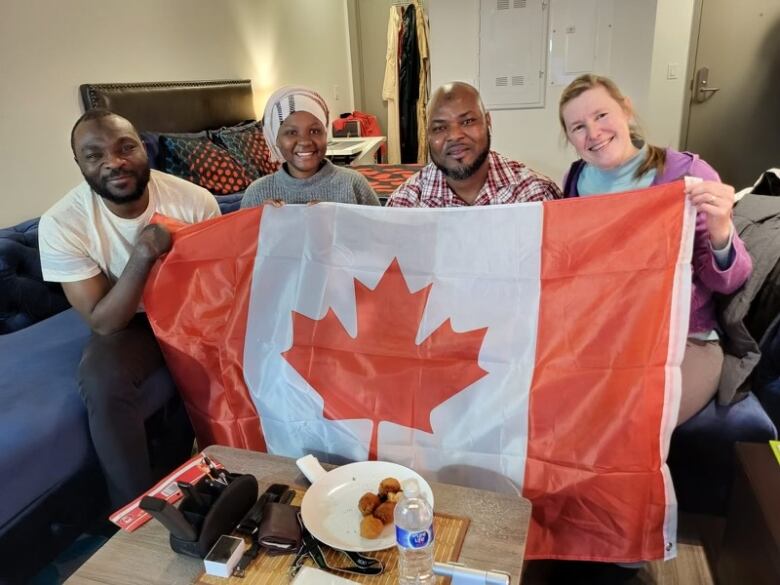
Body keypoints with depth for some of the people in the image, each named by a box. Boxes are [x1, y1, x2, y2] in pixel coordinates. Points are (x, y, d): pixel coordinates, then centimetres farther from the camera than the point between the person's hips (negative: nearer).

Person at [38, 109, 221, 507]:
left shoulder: (194, 200, -17)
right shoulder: (61, 224, -20)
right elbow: (103, 323, -21)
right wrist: (142, 254, -35)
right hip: (126, 323, -1)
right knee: (102, 381, -31)